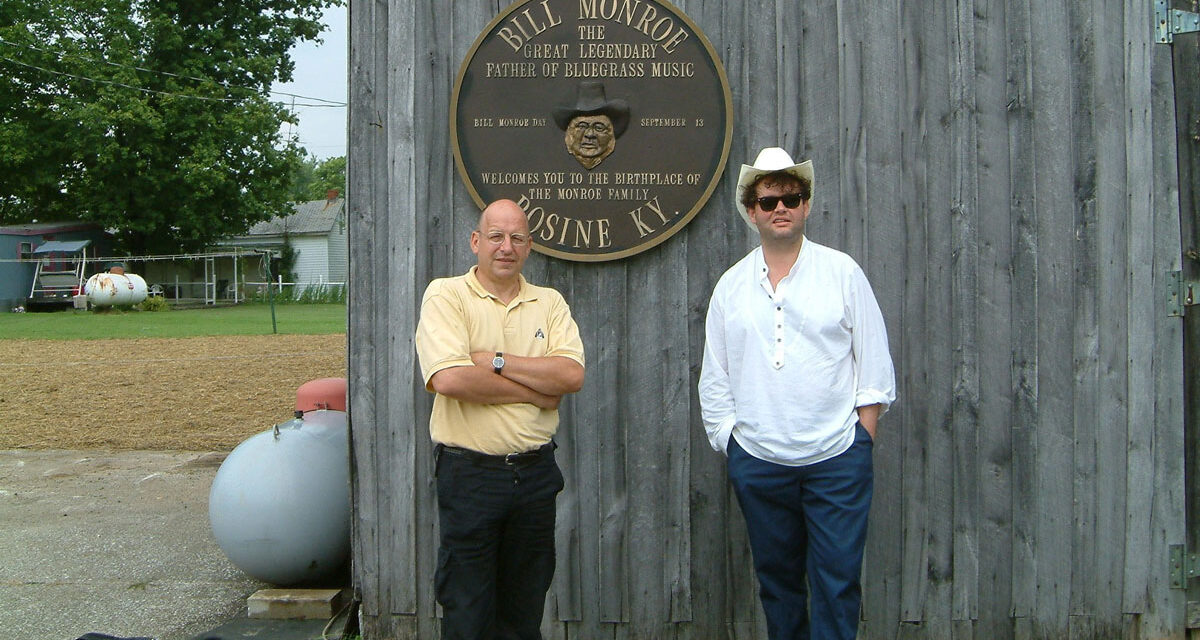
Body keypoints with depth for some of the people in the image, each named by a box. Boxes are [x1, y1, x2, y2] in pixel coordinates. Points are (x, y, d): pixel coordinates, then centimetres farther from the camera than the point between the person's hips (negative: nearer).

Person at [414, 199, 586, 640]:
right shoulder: (445, 295, -4)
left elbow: (572, 374, -7)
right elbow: (450, 378, -20)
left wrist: (497, 361, -14)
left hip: (536, 472, 4)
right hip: (469, 474, -4)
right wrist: (536, 391, -12)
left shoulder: (550, 303, 8)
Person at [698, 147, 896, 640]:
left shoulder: (842, 272, 3)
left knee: (837, 581, -1)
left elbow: (874, 361, 5)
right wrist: (727, 440, 4)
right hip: (758, 463, 2)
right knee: (777, 580, 12)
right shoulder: (730, 286, 7)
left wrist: (863, 432, -1)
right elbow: (714, 379, 10)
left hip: (837, 457, -2)